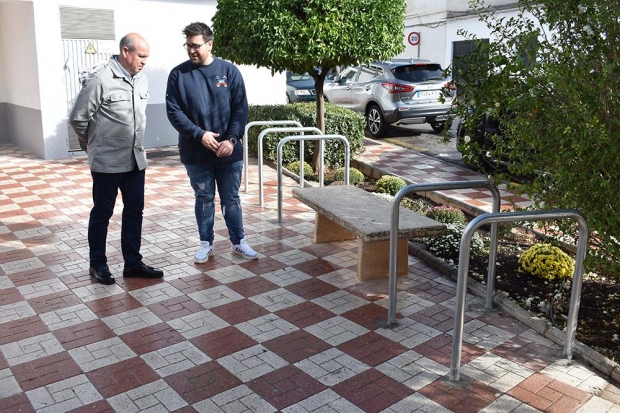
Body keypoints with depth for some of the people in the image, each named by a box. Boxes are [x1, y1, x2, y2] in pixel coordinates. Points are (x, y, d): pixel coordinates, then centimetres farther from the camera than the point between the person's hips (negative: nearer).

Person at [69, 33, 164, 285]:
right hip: (107, 161, -6)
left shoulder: (141, 80, 5)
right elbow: (77, 118, -9)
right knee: (102, 213, 7)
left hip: (135, 159, 7)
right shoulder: (100, 81, -16)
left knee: (134, 210, 11)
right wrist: (94, 144, 5)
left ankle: (132, 263, 23)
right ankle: (98, 265, 22)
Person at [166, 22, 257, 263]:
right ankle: (206, 243, 26)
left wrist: (232, 139, -15)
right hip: (195, 152, 0)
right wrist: (200, 134, -17)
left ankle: (238, 242, 24)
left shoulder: (229, 71, -1)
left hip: (229, 151, 0)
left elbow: (241, 109, -3)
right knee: (204, 199, 12)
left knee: (231, 199, 10)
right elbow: (173, 111, -6)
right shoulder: (178, 74, -2)